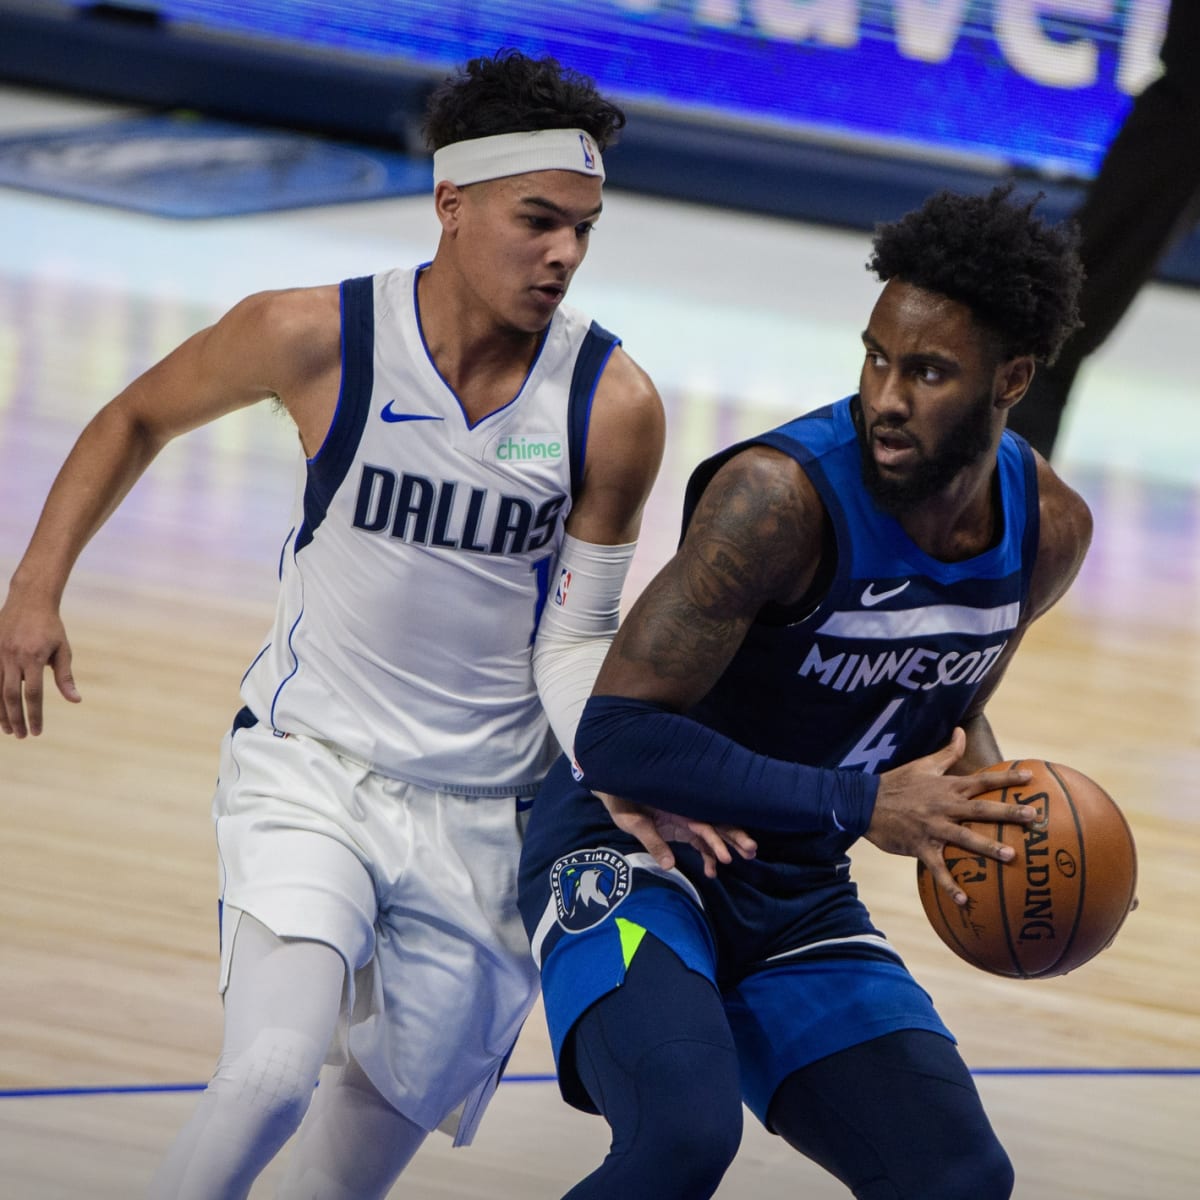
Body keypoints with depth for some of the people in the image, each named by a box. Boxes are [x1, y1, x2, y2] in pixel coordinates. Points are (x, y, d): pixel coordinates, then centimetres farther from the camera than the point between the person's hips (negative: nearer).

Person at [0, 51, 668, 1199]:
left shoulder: (612, 406, -11)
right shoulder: (318, 338, -13)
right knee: (274, 1072, -23)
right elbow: (138, 418, 7)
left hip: (481, 818, 3)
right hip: (308, 770, -2)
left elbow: (573, 640, -3)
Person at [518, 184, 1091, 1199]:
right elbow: (618, 735, -29)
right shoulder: (782, 494, -27)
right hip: (632, 854, -7)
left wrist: (992, 802, -6)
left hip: (797, 900, 7)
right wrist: (862, 806, -28)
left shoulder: (1051, 530, -4)